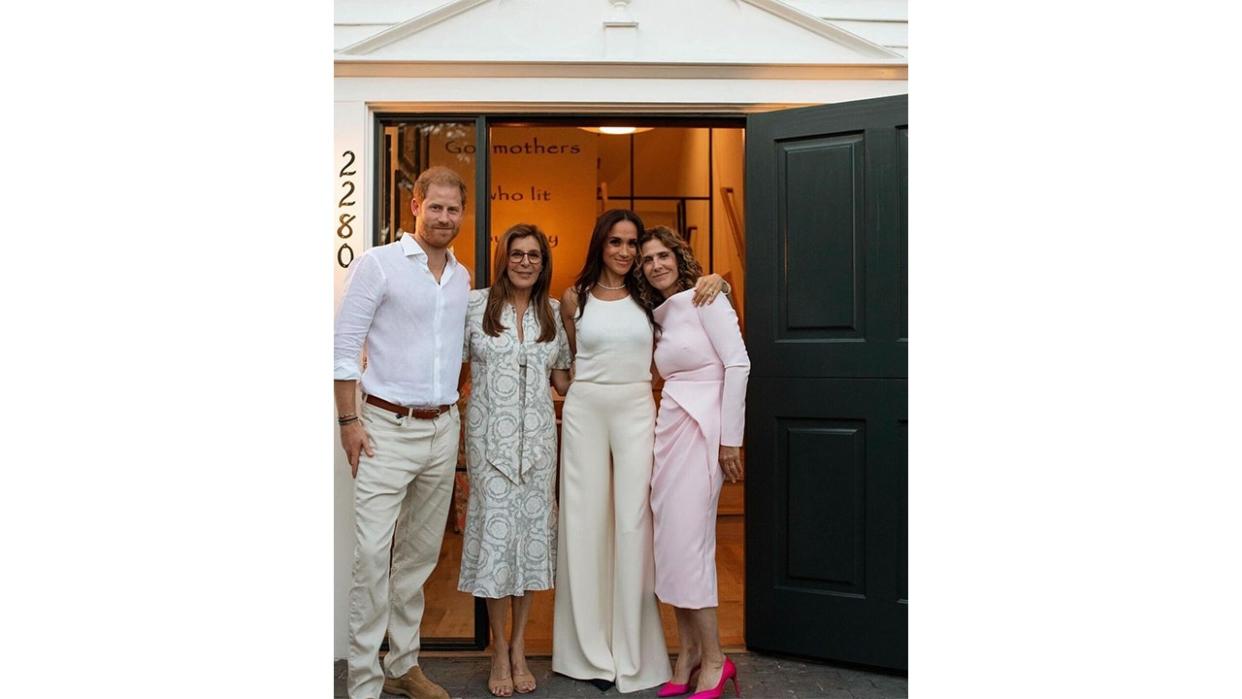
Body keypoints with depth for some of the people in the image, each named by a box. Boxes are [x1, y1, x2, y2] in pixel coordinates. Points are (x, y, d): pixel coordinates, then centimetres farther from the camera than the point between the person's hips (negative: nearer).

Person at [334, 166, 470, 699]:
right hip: (388, 429, -6)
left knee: (420, 554, 14)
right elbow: (344, 346, -8)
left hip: (443, 429, 6)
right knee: (371, 557, -7)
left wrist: (455, 414, 11)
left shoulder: (462, 277, 11)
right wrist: (349, 421, -12)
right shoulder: (378, 264, -6)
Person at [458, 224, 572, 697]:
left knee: (533, 528, 5)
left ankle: (520, 646, 19)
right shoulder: (475, 304, 0)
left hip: (537, 434, 3)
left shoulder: (553, 311, 9)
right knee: (495, 527, -3)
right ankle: (499, 649, 14)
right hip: (490, 432, -3)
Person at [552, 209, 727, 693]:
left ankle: (631, 649, 9)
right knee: (586, 523, 2)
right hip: (584, 411, 0)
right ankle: (591, 648, 14)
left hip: (637, 411, 0)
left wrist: (714, 280, -4)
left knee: (633, 523, -2)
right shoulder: (575, 298, 6)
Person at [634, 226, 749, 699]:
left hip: (703, 428, -8)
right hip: (668, 427, 8)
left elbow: (738, 364, -12)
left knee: (686, 540, -9)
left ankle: (712, 658, 4)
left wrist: (729, 440, -15)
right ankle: (689, 651, 18)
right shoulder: (658, 315, 17)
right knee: (669, 540, 6)